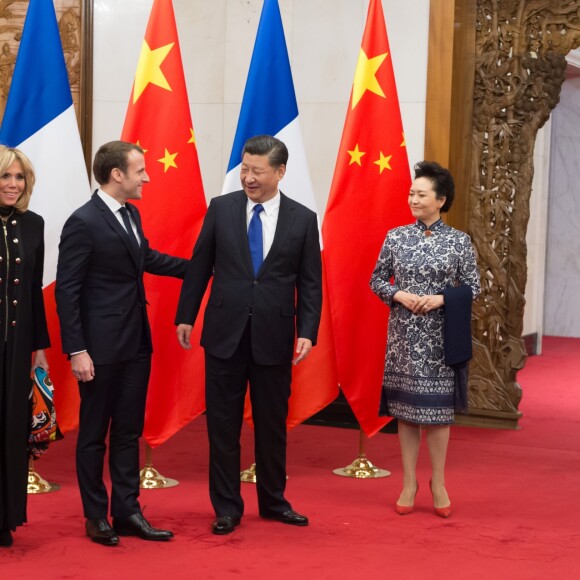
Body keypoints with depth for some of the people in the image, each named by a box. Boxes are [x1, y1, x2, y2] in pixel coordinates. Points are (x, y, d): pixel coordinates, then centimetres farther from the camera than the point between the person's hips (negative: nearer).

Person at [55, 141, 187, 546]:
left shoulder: (131, 215, 8)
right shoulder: (83, 223, -15)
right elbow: (67, 290, -15)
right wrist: (77, 351, -18)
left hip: (136, 344, 8)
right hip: (101, 348, -7)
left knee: (129, 432, 12)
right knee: (94, 434, 6)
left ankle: (127, 512, 20)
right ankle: (96, 516, 16)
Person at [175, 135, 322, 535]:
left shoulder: (303, 219, -1)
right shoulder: (221, 208, 1)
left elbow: (310, 283, 0)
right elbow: (199, 266, 6)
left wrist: (307, 332, -8)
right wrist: (186, 316, 6)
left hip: (274, 337, 0)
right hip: (225, 333, 0)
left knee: (272, 424, 11)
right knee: (223, 424, 5)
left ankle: (274, 501, 26)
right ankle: (227, 507, 16)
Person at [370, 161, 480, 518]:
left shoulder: (460, 242, -2)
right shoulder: (396, 238, 2)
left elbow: (472, 287, 0)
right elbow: (377, 281, 7)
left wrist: (440, 299, -15)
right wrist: (401, 295, -11)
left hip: (440, 336, -1)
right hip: (404, 334, 2)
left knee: (438, 406, 3)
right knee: (405, 407, 5)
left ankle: (438, 483, 15)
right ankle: (409, 482, 15)